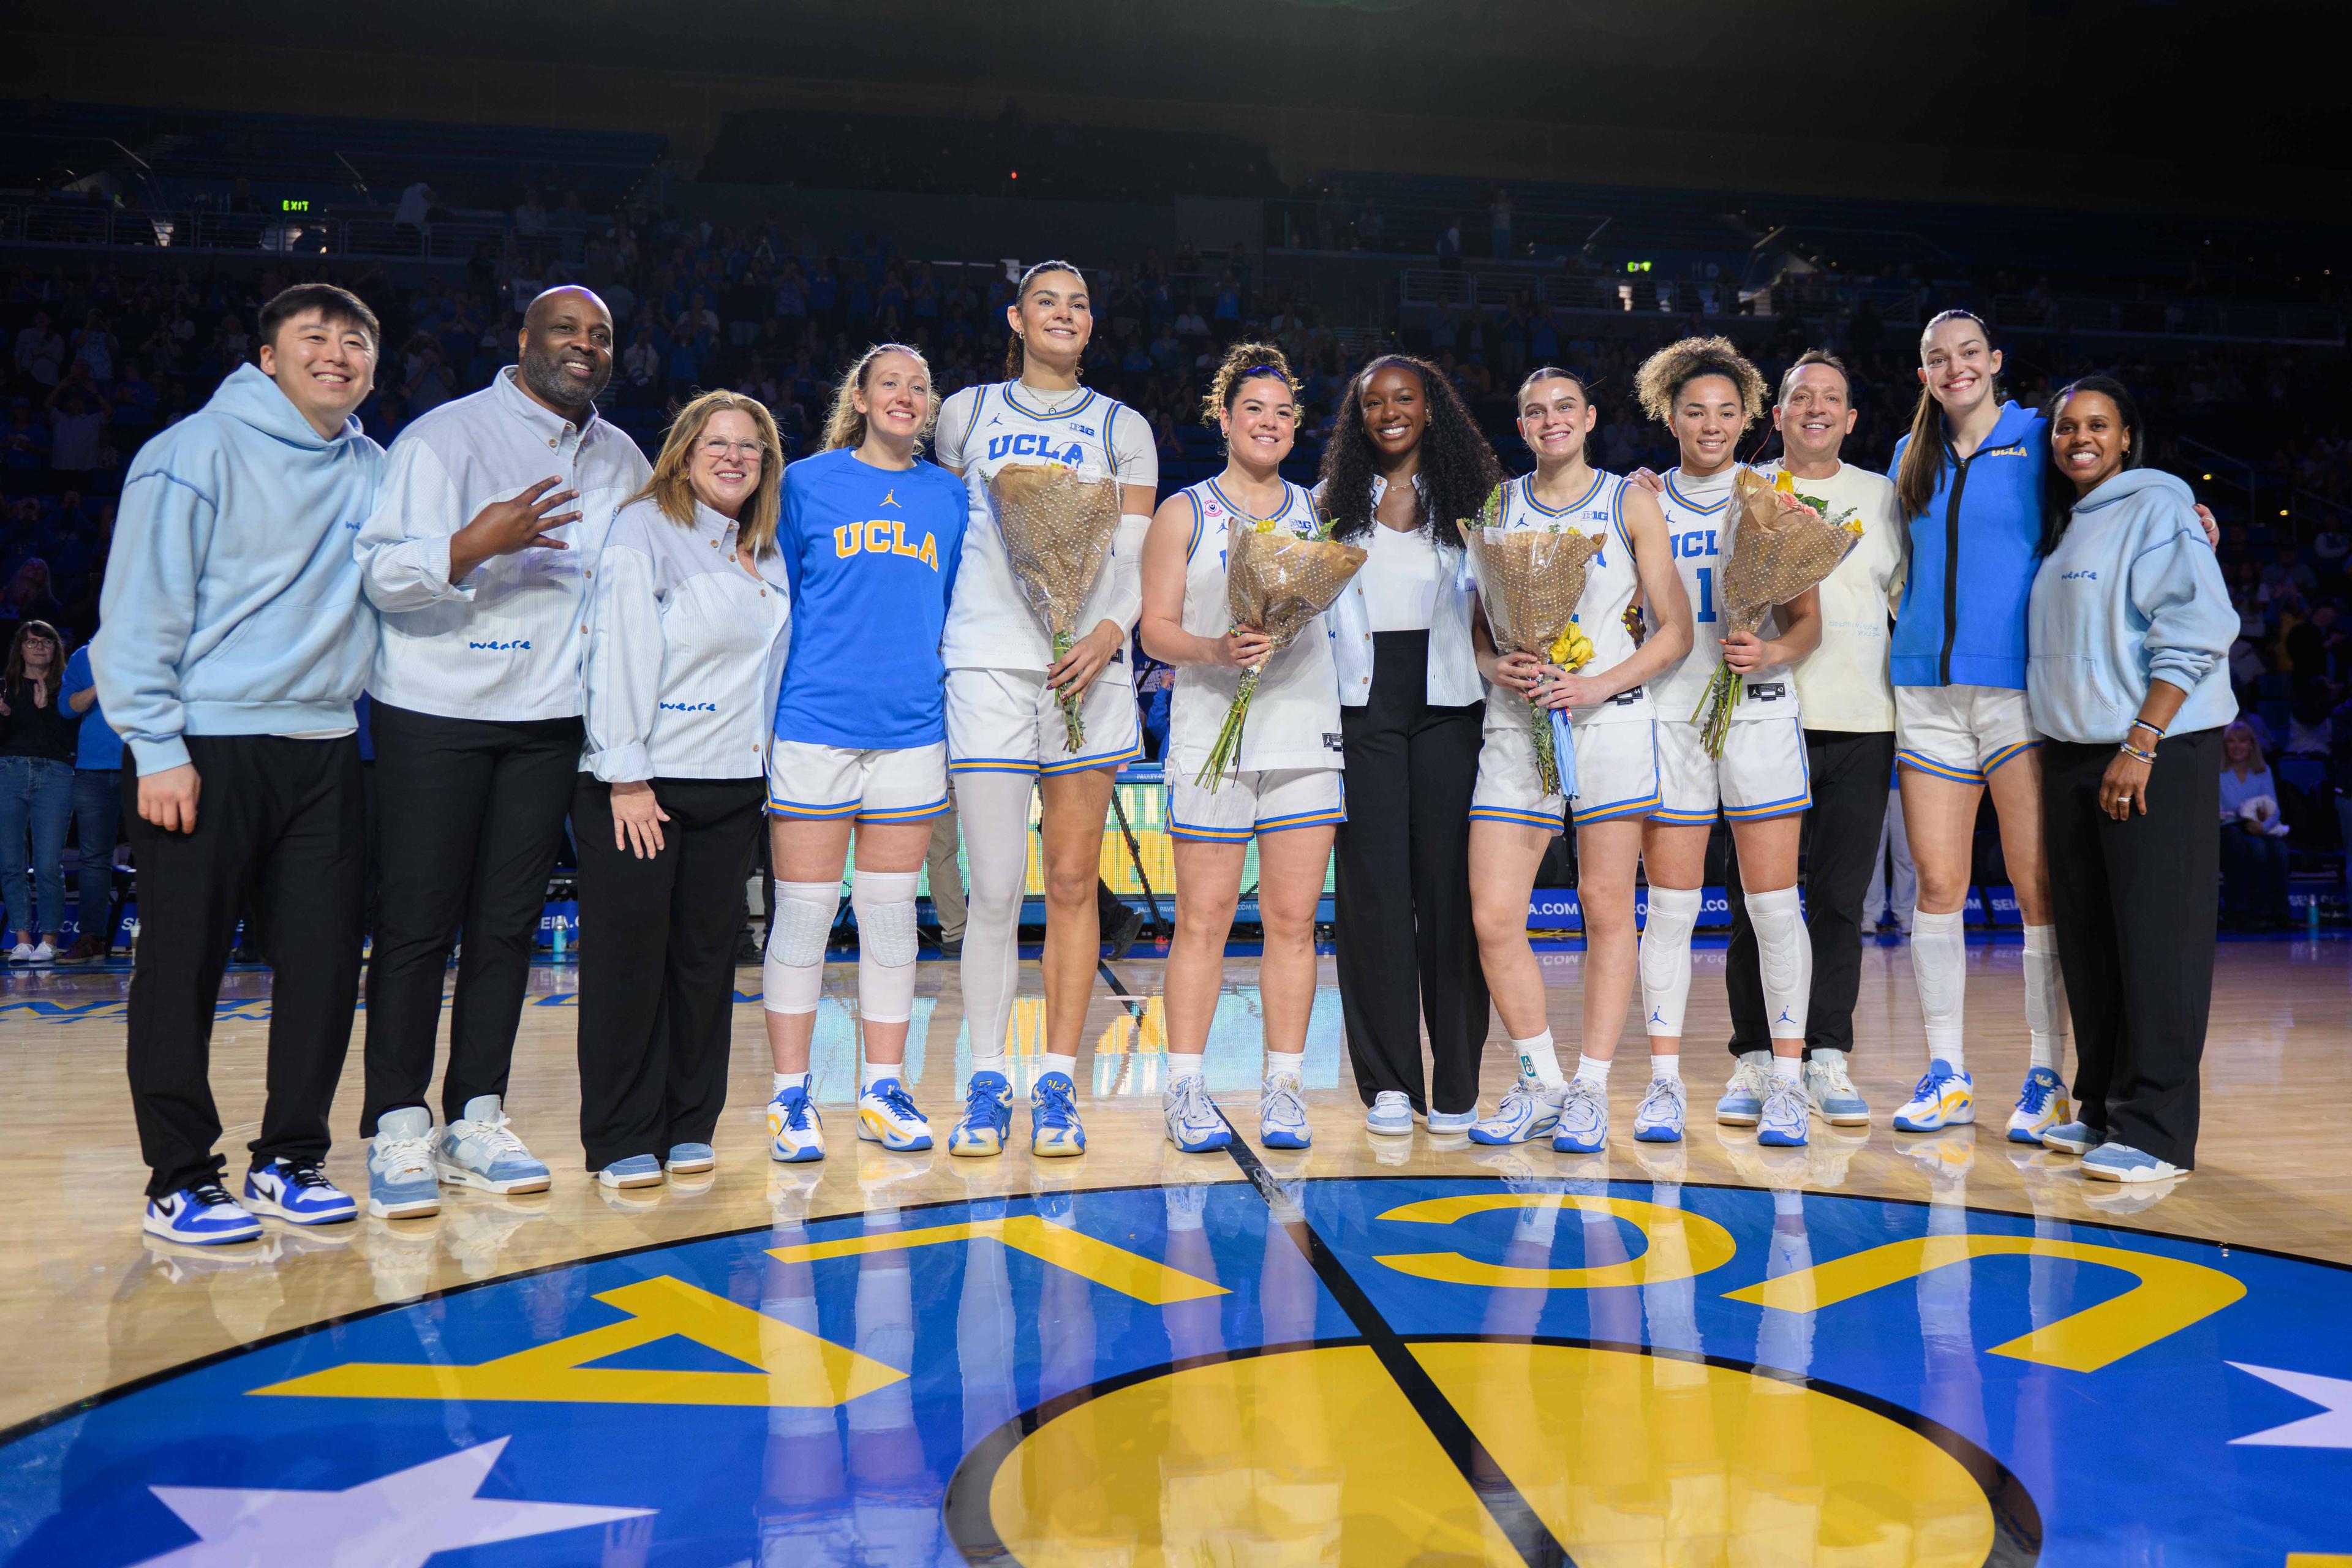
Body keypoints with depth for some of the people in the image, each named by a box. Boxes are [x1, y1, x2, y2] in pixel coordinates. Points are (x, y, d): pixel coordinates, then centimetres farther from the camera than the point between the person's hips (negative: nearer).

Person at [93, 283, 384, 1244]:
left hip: (324, 747, 5)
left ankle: (288, 1159, 18)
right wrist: (157, 749, -13)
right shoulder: (199, 449, -4)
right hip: (203, 748, -5)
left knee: (326, 962, 4)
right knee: (183, 968, 1)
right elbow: (140, 607, -7)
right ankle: (180, 1180, 12)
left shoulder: (375, 472, 13)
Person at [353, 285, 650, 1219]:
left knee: (508, 925, 7)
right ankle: (398, 1131, 6)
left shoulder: (623, 462, 12)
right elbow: (381, 572, -12)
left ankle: (474, 1123, 14)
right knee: (418, 924, -3)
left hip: (550, 719, 5)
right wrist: (470, 546, -27)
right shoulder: (446, 436, -4)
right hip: (434, 712, -5)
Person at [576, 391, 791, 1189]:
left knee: (706, 956, 8)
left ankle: (689, 1127, 18)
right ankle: (622, 1139, 9)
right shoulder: (644, 530, -3)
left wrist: (773, 773, 9)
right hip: (642, 782, -6)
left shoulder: (768, 556, 16)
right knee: (629, 958, 0)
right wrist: (626, 776, -16)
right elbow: (619, 653, -11)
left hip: (732, 787, 6)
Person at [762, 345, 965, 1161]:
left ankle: (883, 1088, 17)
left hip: (911, 728, 3)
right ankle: (790, 1095, 11)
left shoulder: (949, 495, 12)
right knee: (802, 914, 1)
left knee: (891, 914, 8)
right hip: (814, 724, -2)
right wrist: (765, 708, 2)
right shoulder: (807, 482, 5)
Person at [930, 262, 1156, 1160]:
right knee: (995, 887, -6)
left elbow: (1137, 558, 7)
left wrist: (1110, 631, -11)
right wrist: (931, 627, 9)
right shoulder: (967, 413, 15)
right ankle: (985, 1085, 6)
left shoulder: (1122, 429, 14)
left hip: (1087, 665, 1)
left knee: (1072, 883, 0)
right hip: (987, 660, 0)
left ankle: (1056, 1086, 8)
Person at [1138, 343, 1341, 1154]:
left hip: (1305, 732, 3)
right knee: (1203, 920, -2)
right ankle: (1185, 1088, 7)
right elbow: (1156, 628, 1)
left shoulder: (1318, 511, 15)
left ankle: (1283, 1088, 10)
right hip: (1211, 731, -2)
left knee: (1293, 920, 2)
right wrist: (1218, 650, -16)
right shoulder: (1183, 513, 7)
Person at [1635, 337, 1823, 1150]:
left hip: (1760, 712, 0)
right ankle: (1665, 1082, 8)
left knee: (1773, 902, -1)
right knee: (1670, 906, 1)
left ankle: (1785, 1081, 8)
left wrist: (1773, 651, -17)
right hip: (1669, 711, 1)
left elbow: (1809, 621, 4)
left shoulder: (1774, 501, 7)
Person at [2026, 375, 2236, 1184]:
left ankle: (2155, 1131, -1)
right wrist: (2062, 752, 13)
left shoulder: (2156, 508, -6)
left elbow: (2195, 635, -15)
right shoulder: (2066, 527, 17)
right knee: (2087, 942, 10)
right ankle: (2101, 1109, 19)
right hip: (2073, 754, 8)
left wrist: (2140, 746, -19)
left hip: (2157, 753, -8)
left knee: (2155, 941, -6)